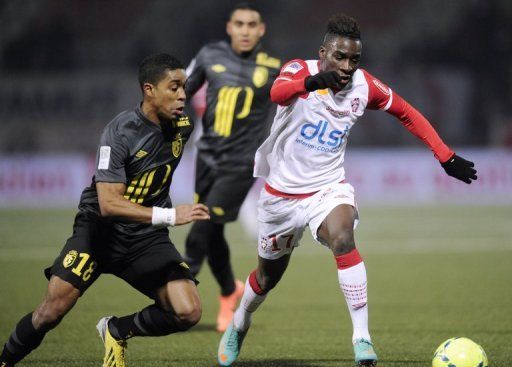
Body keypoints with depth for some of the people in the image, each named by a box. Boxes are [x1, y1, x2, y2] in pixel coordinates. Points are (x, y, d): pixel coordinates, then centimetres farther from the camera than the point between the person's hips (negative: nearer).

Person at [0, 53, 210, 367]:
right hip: (100, 229, -4)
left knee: (188, 313, -13)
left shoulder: (183, 126, -4)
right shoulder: (120, 132, -22)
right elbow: (109, 204, -28)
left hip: (146, 236, 5)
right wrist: (170, 215, -35)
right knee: (53, 310, -15)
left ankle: (117, 331, 13)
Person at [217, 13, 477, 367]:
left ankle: (362, 338, -30)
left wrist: (447, 157, 1)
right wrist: (310, 82, -67)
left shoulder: (365, 86, -10)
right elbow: (277, 92, -44)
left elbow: (408, 113, 7)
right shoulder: (299, 71, -20)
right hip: (282, 190, -1)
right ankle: (239, 325, 49)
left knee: (343, 239, -32)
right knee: (269, 275, 16)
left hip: (329, 188, 1)